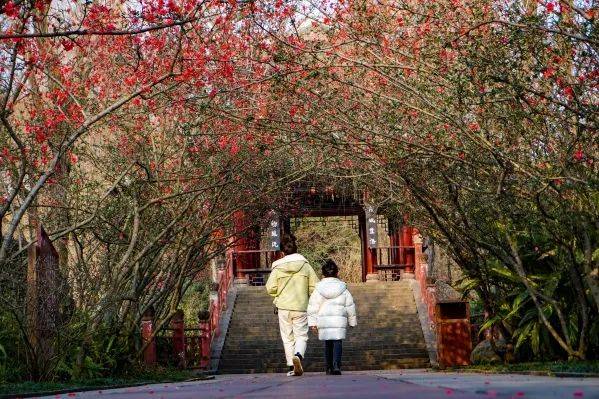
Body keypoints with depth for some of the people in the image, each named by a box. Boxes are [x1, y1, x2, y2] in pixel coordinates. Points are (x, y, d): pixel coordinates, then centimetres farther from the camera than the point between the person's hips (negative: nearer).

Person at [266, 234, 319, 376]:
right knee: (301, 335, 5)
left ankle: (291, 366, 8)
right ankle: (298, 355, -24)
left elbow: (270, 288, -6)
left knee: (287, 338, 10)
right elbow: (314, 287, -2)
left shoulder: (277, 267, -3)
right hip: (301, 306, 0)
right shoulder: (305, 265, -1)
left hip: (284, 307, 0)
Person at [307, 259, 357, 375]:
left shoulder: (318, 289, 4)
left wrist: (312, 322, 4)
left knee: (327, 344, 13)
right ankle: (336, 366, -19)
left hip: (323, 321, 1)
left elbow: (313, 307, 2)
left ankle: (329, 367, 15)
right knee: (337, 343, -2)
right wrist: (352, 321, 19)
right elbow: (350, 306, 10)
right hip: (339, 321, -1)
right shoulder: (343, 289, 5)